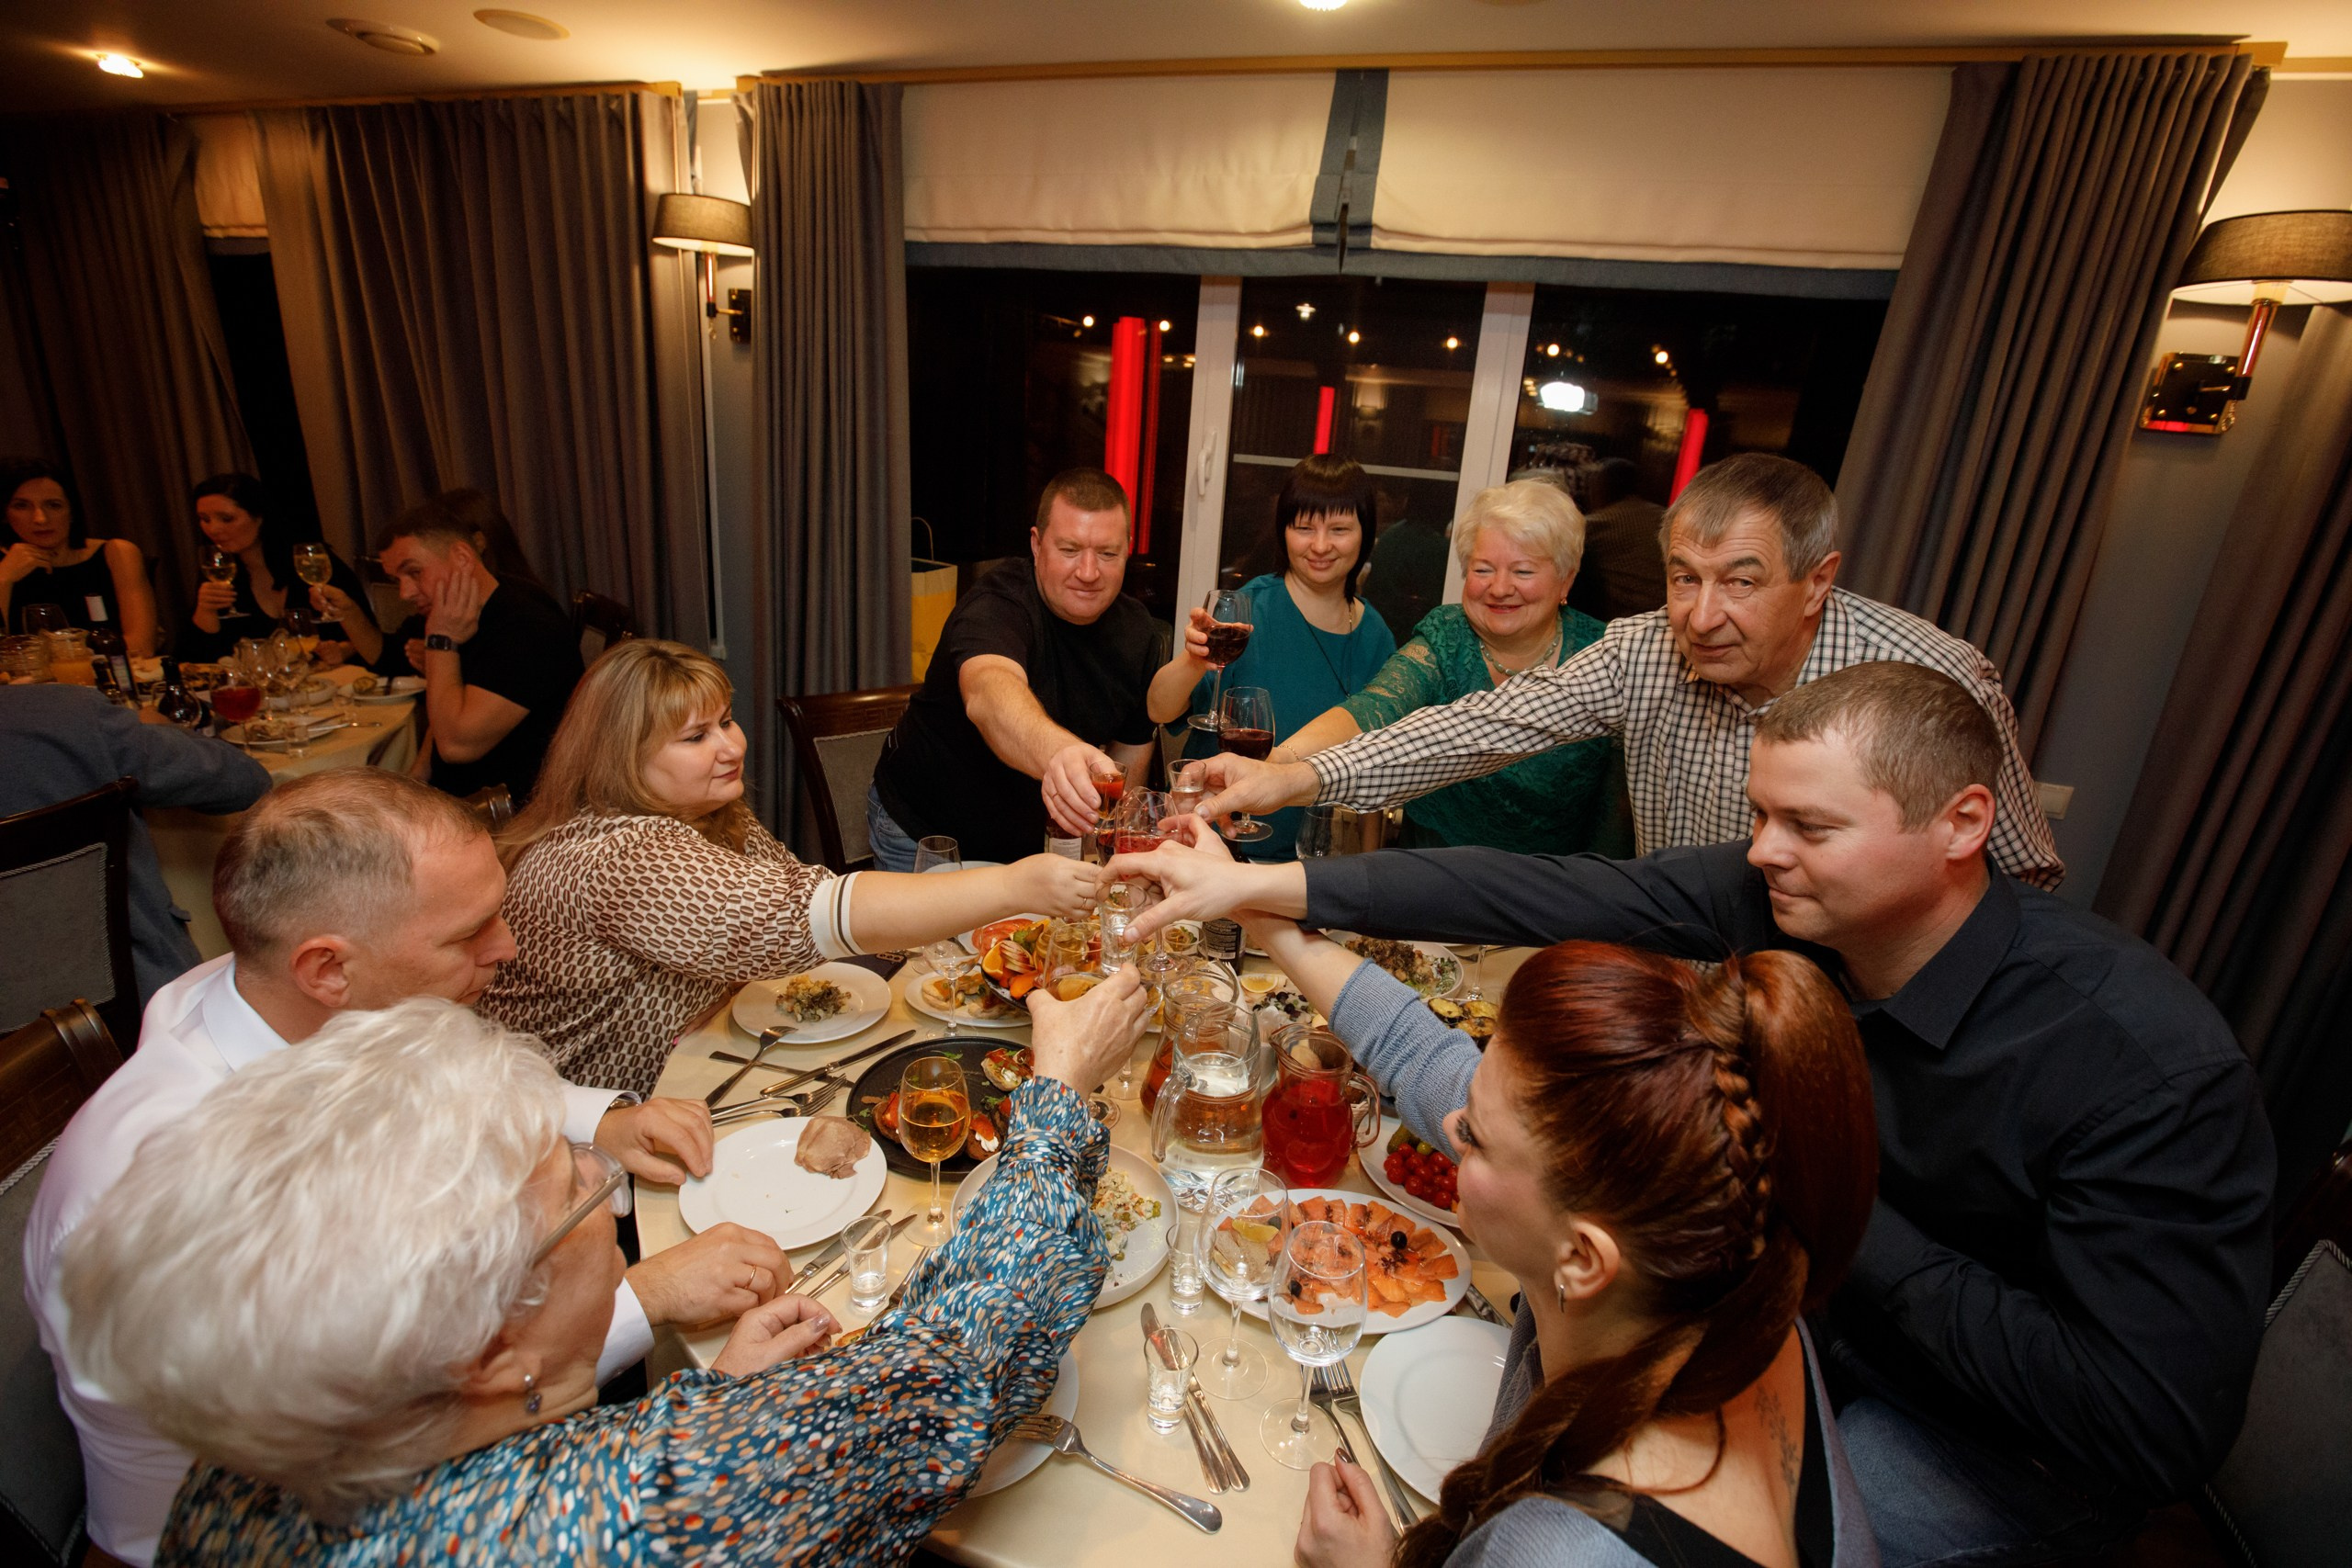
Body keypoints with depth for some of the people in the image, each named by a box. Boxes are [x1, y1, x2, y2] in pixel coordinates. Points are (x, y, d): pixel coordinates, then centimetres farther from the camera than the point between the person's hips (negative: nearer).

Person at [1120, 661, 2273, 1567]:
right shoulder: (1776, 895, -19)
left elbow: (2157, 1432, -29)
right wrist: (1262, 886, -28)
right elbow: (1550, 895, -25)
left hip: (2014, 1436, -4)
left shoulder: (2151, 1066, -31)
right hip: (1821, 1295, 5)